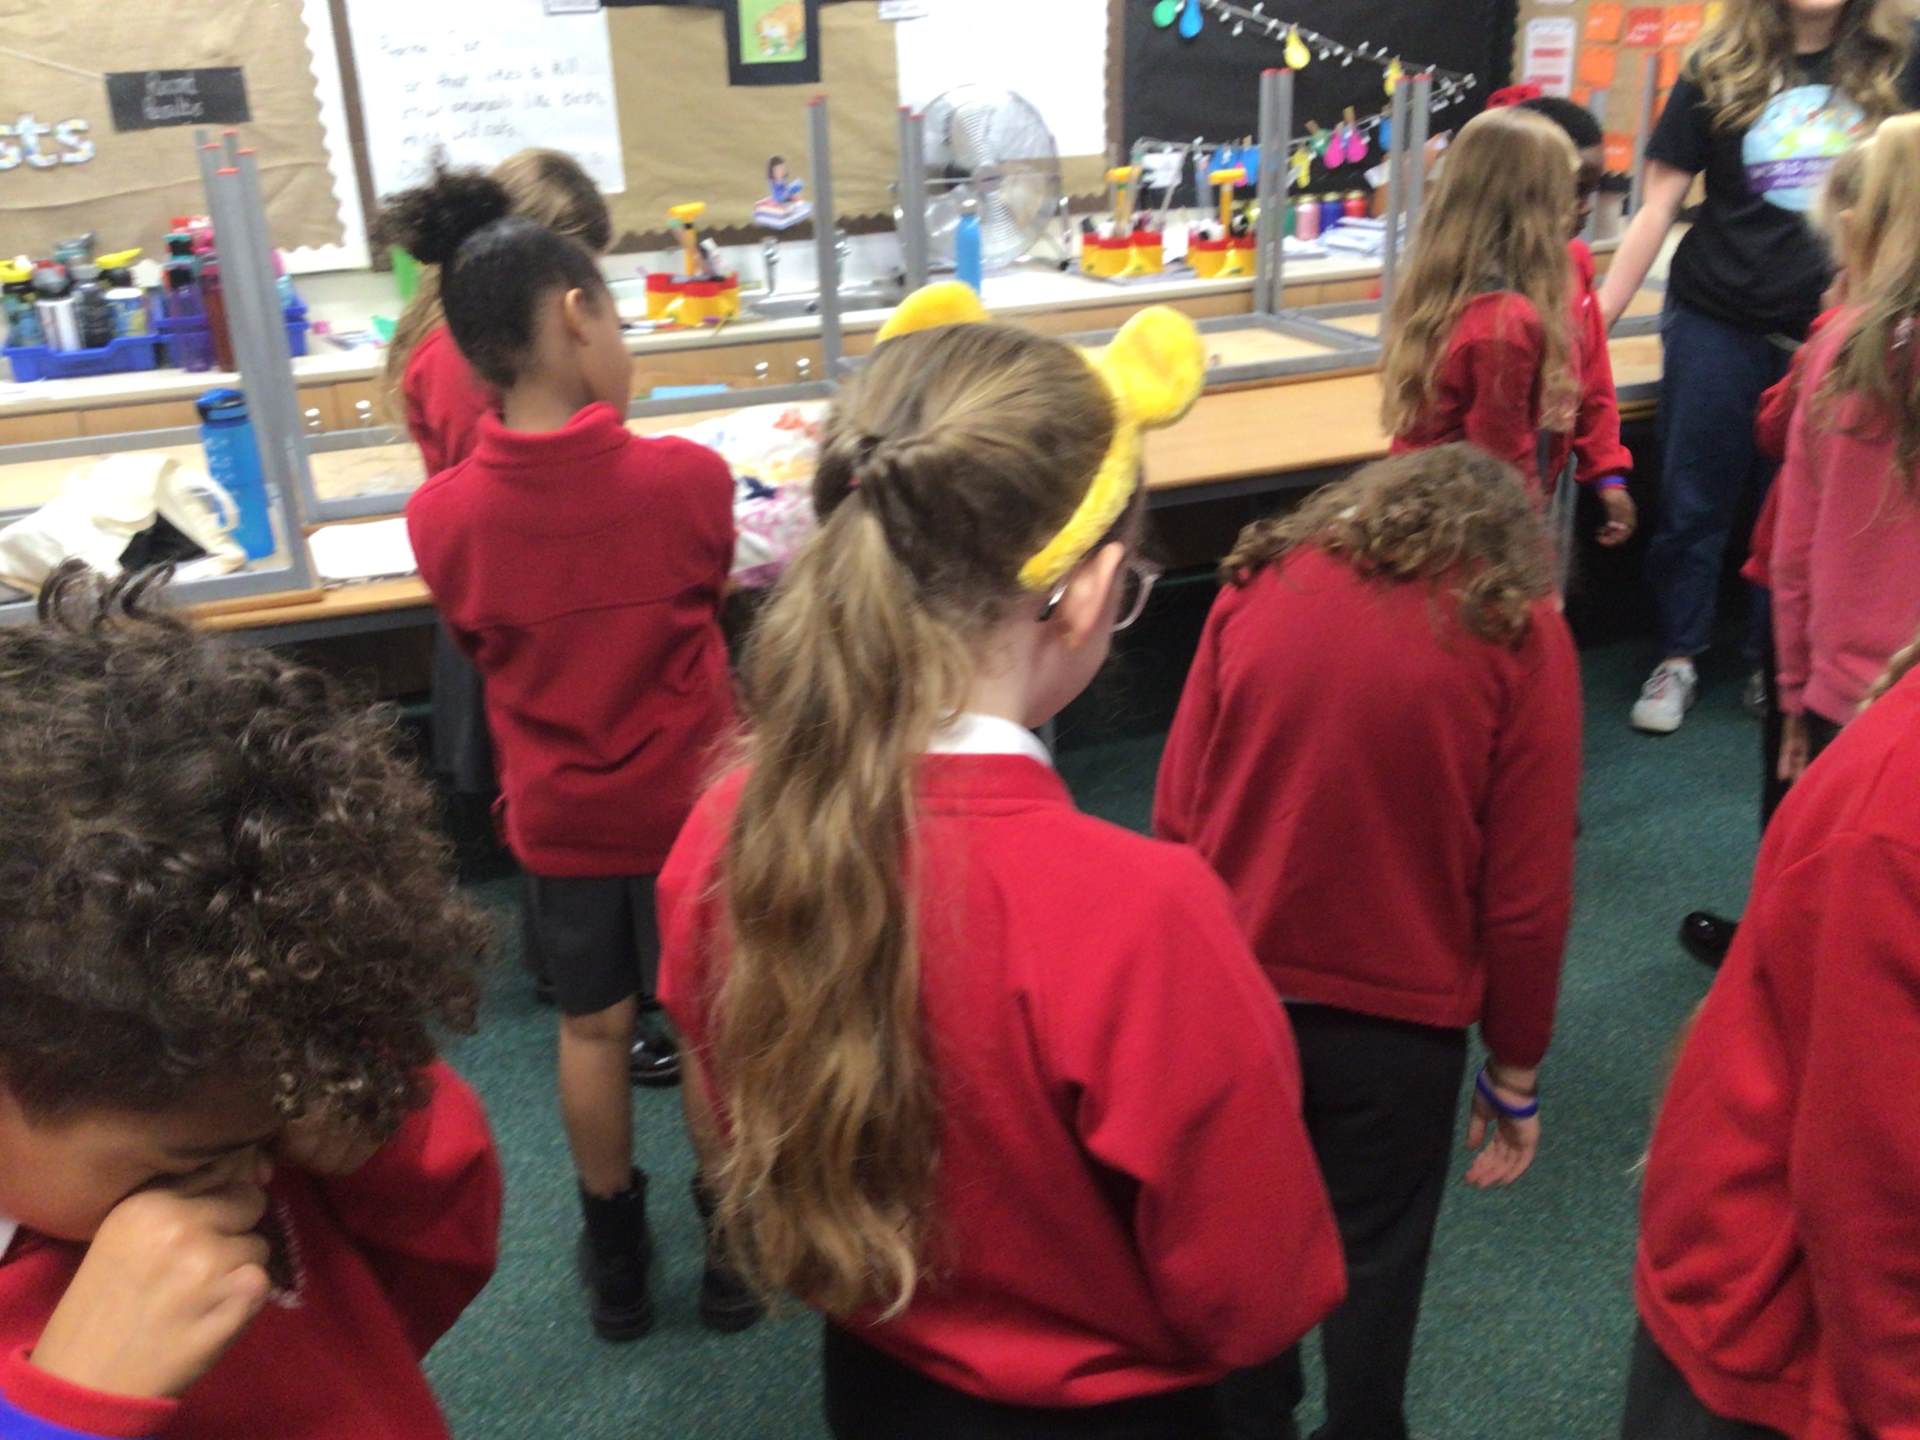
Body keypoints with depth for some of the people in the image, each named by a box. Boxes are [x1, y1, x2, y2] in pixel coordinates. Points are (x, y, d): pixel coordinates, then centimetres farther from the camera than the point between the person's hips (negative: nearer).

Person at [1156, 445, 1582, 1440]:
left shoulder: (1260, 584, -2)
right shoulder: (1520, 631, -8)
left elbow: (1176, 816, 0)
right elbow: (1527, 894, -8)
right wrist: (1515, 1067, 6)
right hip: (1399, 1013, -2)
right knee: (1374, 1250, 20)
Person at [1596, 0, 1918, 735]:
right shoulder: (1720, 69, 0)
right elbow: (1657, 208, -1)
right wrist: (1597, 319, -7)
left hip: (1834, 329, 1)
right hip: (1718, 322, -1)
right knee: (1694, 501, 5)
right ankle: (1678, 660, 18)